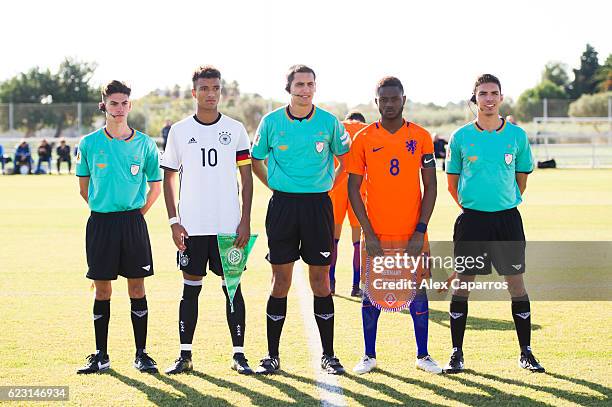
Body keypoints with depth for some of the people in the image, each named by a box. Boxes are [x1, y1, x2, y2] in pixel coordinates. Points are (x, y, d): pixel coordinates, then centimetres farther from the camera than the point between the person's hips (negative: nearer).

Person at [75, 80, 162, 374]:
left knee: (136, 286, 2)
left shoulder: (144, 144, 2)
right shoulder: (89, 143, 1)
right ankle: (101, 355, 13)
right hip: (100, 223, 0)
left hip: (133, 221, 0)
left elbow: (155, 187, 10)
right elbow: (84, 187, 11)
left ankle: (141, 354, 10)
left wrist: (135, 213, 5)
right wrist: (104, 210, 8)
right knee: (102, 289, 4)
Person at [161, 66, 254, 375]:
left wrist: (245, 220, -4)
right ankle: (185, 355, 12)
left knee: (233, 287, 2)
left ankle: (238, 354, 8)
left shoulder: (235, 129, 3)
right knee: (190, 288, 5)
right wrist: (173, 221, -2)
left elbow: (247, 176, 4)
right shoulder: (179, 131, 4)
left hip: (229, 226, 0)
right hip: (191, 226, 1)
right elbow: (168, 177, 7)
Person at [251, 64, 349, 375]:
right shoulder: (271, 122, 1)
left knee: (320, 280, 3)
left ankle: (328, 355, 12)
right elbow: (256, 159, 15)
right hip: (283, 204, 0)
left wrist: (328, 184, 6)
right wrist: (274, 186, 6)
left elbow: (345, 157, 15)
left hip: (318, 204, 0)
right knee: (280, 281, 2)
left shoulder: (329, 122, 1)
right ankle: (272, 355, 9)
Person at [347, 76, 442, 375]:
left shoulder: (421, 137, 2)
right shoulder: (364, 138, 1)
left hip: (412, 234, 0)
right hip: (377, 235, 0)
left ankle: (423, 355, 17)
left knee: (418, 293, 5)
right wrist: (368, 233, -7)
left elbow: (430, 186, 3)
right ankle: (369, 356, 17)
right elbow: (353, 188, 1)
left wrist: (420, 230, -7)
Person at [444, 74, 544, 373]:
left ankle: (526, 353, 13)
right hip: (471, 219, -1)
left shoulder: (517, 135, 2)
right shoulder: (460, 137, 0)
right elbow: (452, 182, 10)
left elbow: (521, 178, 14)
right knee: (462, 283, 2)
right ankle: (456, 353, 12)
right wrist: (470, 208, 8)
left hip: (507, 218, 1)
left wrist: (507, 202, 12)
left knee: (516, 283, 2)